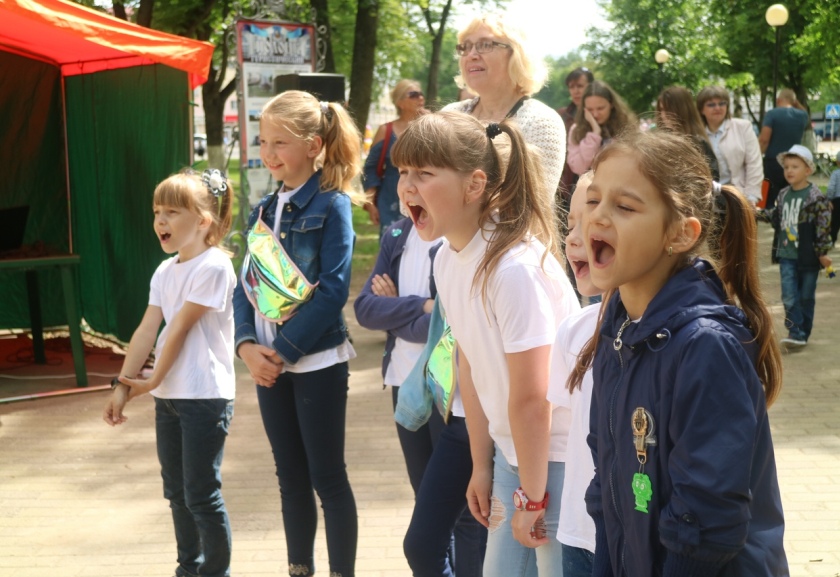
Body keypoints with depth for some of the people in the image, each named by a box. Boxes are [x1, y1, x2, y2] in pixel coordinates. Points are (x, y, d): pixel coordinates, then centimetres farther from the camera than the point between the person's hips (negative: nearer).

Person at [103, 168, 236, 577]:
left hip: (205, 397, -8)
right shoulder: (165, 272, 9)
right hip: (168, 396, 8)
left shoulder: (213, 267, -15)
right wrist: (123, 385, -1)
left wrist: (153, 381, -9)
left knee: (201, 493, -2)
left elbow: (180, 328, -14)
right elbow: (147, 330, 6)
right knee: (177, 491, 16)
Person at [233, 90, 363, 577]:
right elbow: (246, 284, 8)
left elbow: (333, 290, -16)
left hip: (317, 361, -6)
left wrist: (284, 349, -16)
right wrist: (248, 346, -8)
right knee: (291, 478, 14)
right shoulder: (264, 210, 9)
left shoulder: (332, 204, -10)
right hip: (270, 363, 6)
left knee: (328, 478, 2)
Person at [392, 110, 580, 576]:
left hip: (558, 459, -8)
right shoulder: (446, 258, 0)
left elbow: (530, 398, -22)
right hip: (513, 451, 8)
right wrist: (482, 466, 11)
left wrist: (532, 498, -14)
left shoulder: (515, 267, -26)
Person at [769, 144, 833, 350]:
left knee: (806, 297, 8)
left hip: (808, 256, -4)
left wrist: (823, 252, -13)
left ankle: (803, 334, 19)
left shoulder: (816, 198, -12)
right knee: (789, 296, -6)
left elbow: (824, 225, -12)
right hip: (787, 255, 4)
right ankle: (796, 333, -4)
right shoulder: (783, 195, 6)